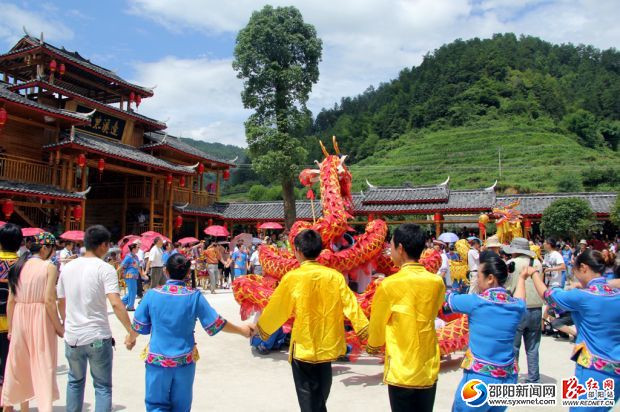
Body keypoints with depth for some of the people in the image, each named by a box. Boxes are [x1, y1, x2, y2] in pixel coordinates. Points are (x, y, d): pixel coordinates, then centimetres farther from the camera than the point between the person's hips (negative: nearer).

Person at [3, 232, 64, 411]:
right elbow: (49, 300, -15)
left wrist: (10, 327, 13)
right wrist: (59, 327, -7)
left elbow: (11, 300, 5)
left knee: (18, 365, 19)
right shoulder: (49, 267, -10)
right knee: (44, 366, 3)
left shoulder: (18, 266, 5)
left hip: (19, 318, 5)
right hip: (41, 318, -5)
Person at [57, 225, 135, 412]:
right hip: (98, 337, -5)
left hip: (72, 337, 5)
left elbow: (61, 302, 14)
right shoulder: (105, 269, -12)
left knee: (75, 381, 24)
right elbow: (115, 303, -23)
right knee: (103, 386, 7)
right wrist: (131, 331, -18)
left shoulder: (68, 267, 4)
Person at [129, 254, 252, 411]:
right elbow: (216, 324, -4)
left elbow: (139, 325, 4)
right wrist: (241, 330, 11)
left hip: (157, 361, 0)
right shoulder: (195, 296, -10)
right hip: (185, 361, 0)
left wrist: (131, 339, 26)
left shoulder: (152, 294, -8)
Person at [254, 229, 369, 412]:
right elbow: (350, 304, -6)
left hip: (304, 347, -4)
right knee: (320, 396, 23)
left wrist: (262, 329, 13)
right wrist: (364, 330, -1)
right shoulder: (335, 276, -5)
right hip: (327, 345, 4)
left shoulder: (292, 277, -13)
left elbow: (276, 308, -3)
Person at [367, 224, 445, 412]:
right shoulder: (437, 282, -3)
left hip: (402, 371, -4)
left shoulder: (389, 285, -15)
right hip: (429, 369, 4)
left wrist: (372, 346, 19)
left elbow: (377, 324, -2)